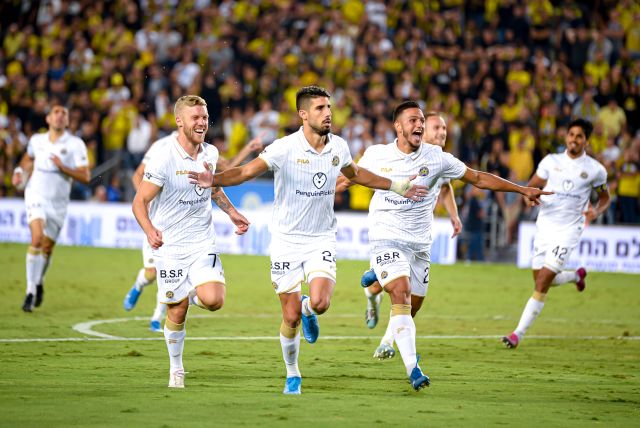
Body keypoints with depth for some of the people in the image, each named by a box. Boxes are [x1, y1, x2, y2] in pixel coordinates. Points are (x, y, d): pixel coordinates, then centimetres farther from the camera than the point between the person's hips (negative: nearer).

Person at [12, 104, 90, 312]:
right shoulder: (37, 140, 4)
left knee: (47, 248, 8)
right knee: (37, 238, -22)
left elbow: (85, 177, -11)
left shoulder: (76, 145, -6)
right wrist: (20, 171, 9)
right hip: (36, 196, 0)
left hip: (58, 202, 0)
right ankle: (31, 292, -20)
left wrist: (63, 167, -23)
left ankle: (39, 282, 39)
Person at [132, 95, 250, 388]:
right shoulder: (164, 159, -15)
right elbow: (140, 201, -14)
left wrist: (231, 212, 14)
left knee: (213, 300, -17)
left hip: (203, 243, 4)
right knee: (177, 312, 1)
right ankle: (176, 368, 23)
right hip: (170, 247, -3)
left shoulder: (210, 153, 2)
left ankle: (193, 292, 20)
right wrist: (150, 230, -31)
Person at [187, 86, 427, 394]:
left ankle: (308, 309, 19)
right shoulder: (285, 148, -14)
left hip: (321, 240, 3)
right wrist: (214, 179, -35)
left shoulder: (338, 147, 0)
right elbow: (246, 172, -16)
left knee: (320, 303, -19)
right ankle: (292, 375, 21)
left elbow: (356, 174, 21)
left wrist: (397, 188, 22)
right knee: (291, 318, -2)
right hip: (287, 241, -3)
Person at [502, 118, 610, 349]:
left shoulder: (595, 169, -2)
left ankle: (518, 334, -10)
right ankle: (577, 275, 44)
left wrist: (595, 211, -11)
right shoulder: (551, 161, 4)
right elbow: (532, 185, 8)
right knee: (541, 278, 12)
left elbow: (605, 197, 11)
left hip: (568, 228, -4)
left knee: (542, 282, -12)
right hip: (544, 224, 4)